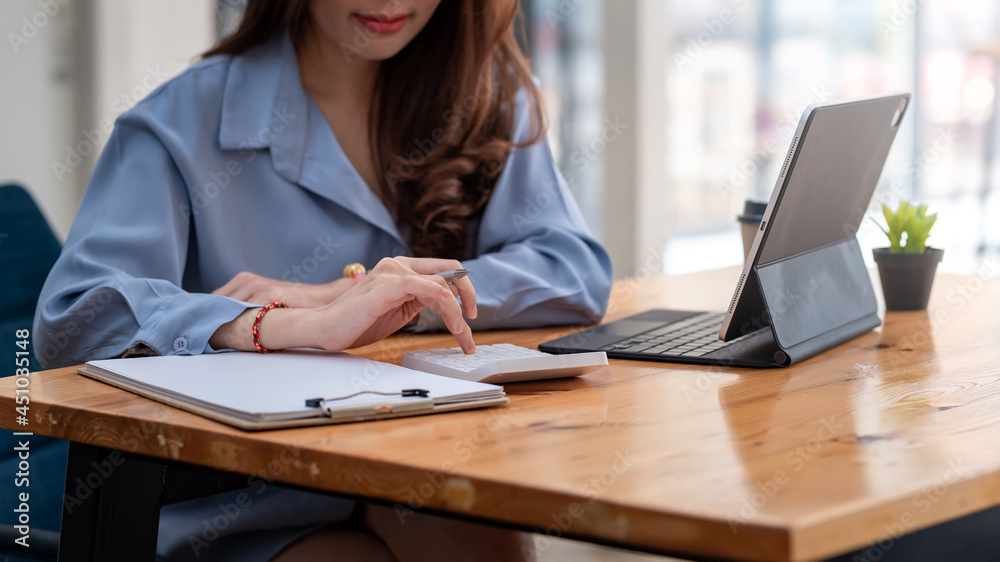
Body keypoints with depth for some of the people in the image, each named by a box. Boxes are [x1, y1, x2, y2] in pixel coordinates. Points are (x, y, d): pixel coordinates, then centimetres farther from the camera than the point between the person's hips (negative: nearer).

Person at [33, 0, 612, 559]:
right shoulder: (186, 121, -6)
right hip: (250, 512, -2)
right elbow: (70, 320, -19)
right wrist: (299, 327, -36)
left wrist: (345, 297, -19)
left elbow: (580, 268, -6)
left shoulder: (485, 90, 6)